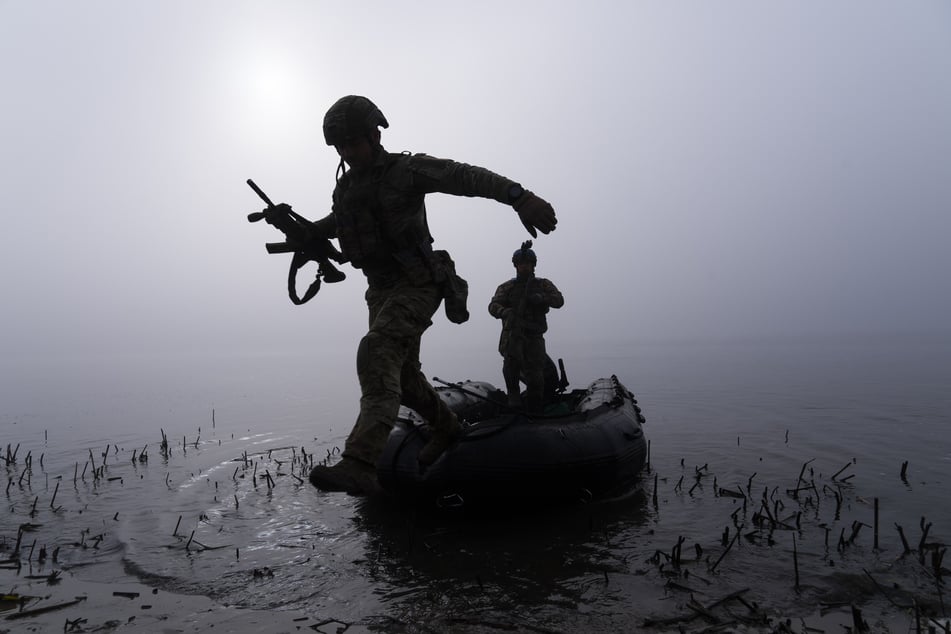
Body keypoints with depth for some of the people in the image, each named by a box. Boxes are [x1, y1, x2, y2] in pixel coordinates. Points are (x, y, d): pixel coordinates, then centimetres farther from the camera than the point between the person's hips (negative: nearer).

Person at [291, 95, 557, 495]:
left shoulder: (406, 170, -13)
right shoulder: (346, 185, 10)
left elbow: (469, 177, -27)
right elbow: (335, 224, 31)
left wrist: (519, 197, -42)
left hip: (418, 285, -8)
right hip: (380, 290, 9)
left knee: (377, 352, -30)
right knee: (400, 374, 15)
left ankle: (360, 465, -39)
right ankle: (446, 428, 39)